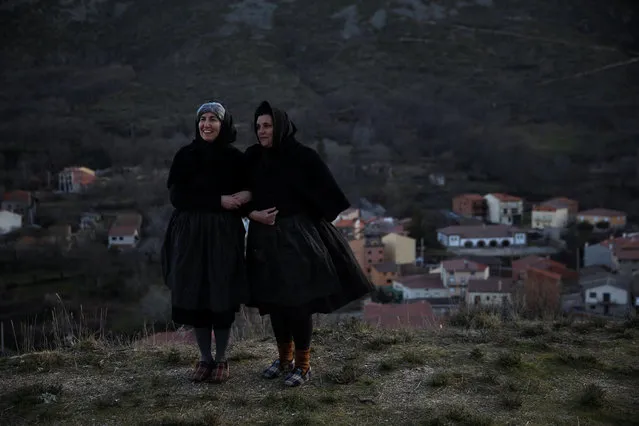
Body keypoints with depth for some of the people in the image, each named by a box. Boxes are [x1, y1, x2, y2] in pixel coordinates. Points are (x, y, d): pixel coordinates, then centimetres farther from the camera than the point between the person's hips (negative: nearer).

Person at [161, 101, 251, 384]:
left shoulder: (235, 158, 1)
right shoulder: (185, 156, 2)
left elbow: (248, 192, 7)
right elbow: (177, 197, -7)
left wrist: (245, 197, -17)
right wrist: (218, 200, -14)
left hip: (224, 235, -1)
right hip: (190, 235, 1)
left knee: (222, 299, 0)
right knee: (194, 299, 4)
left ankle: (221, 360, 16)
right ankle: (205, 359, 20)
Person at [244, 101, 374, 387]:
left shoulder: (303, 156, -10)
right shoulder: (252, 157, 2)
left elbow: (325, 194, -6)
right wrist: (254, 214, -11)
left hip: (297, 235, -5)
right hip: (265, 237, 5)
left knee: (299, 300, -3)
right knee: (274, 299, 11)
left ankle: (303, 364, 11)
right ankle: (285, 358, 27)